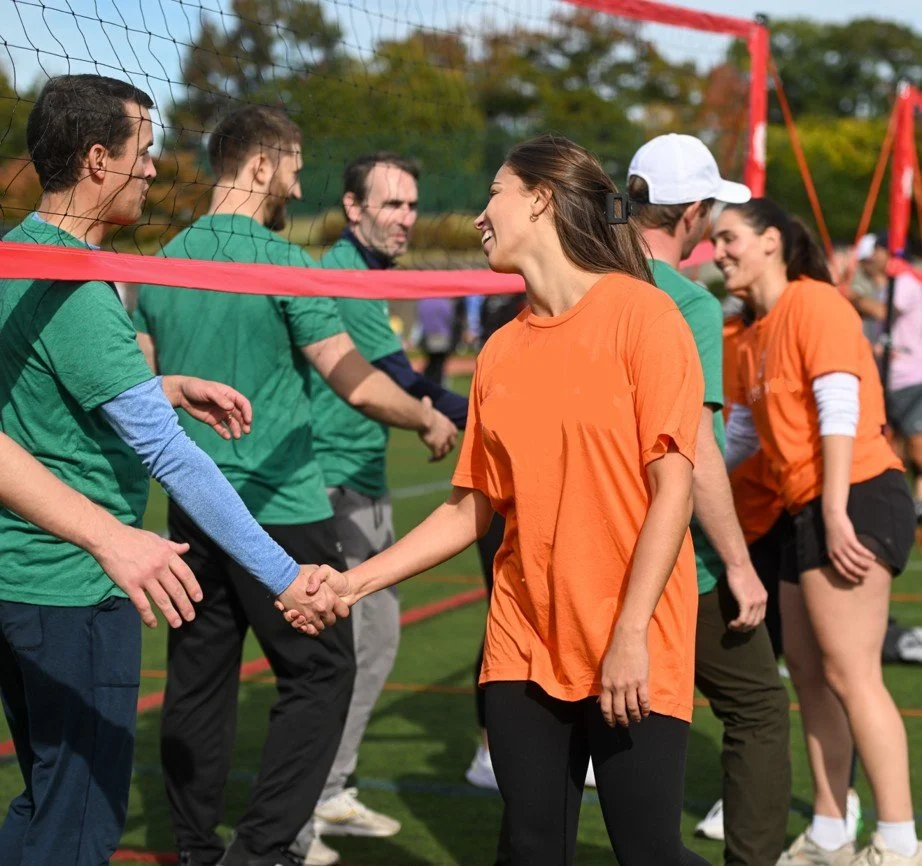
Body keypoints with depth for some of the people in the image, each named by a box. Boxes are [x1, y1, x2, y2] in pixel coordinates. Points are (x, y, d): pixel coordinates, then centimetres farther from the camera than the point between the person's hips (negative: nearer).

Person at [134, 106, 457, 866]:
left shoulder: (163, 263, 7)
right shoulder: (279, 259, -12)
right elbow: (359, 385, -12)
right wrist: (430, 421, 4)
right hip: (279, 507, -7)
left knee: (199, 678, 11)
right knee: (320, 674, 2)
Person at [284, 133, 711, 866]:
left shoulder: (639, 313, -8)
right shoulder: (501, 351, 8)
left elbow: (673, 484, -12)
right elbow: (473, 508, 13)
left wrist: (630, 633, -18)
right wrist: (359, 580, 6)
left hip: (631, 655, -5)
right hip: (524, 646, 5)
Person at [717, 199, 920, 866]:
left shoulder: (814, 304, -9)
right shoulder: (756, 337, 18)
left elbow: (840, 410, -17)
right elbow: (741, 434, 25)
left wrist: (836, 512, -21)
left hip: (857, 502, -10)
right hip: (808, 512, 10)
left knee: (848, 672, -12)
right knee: (808, 671, 11)